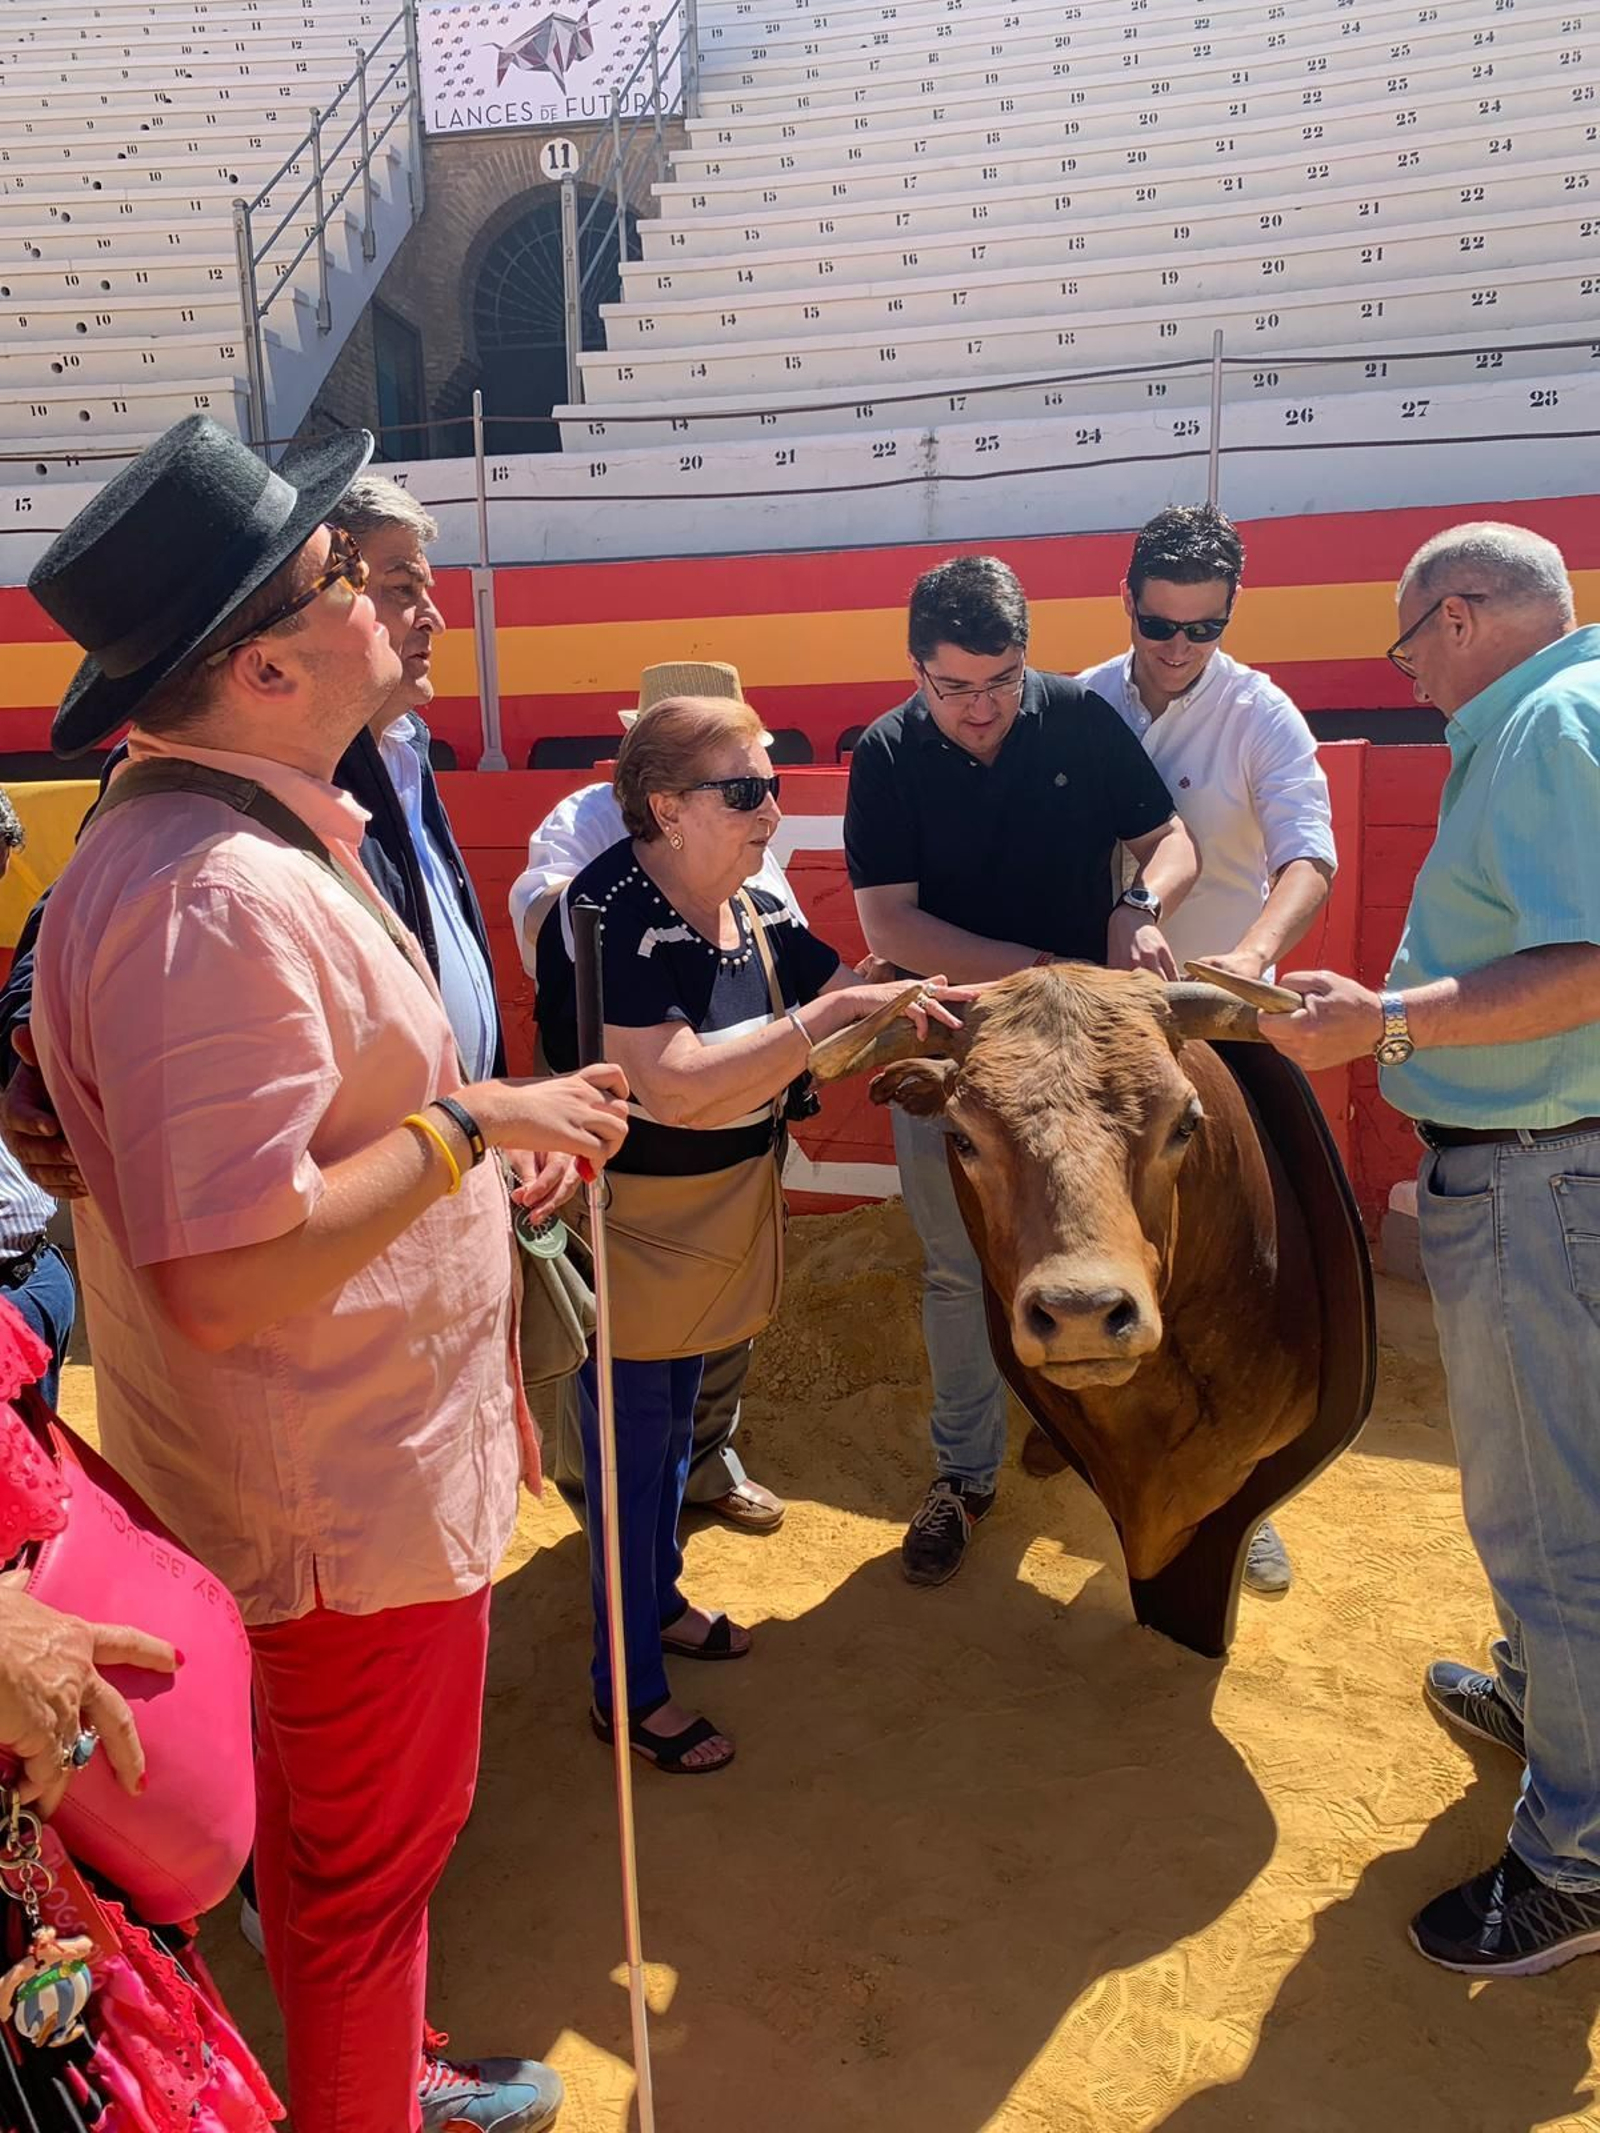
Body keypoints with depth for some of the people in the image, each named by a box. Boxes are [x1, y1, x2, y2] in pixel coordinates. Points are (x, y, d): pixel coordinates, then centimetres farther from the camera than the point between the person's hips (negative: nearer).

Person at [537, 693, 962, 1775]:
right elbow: (680, 1086, -35)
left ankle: (660, 1602, 48)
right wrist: (834, 1011, -34)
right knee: (630, 1444, 7)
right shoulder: (605, 914, -25)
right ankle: (631, 1690, 26)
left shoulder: (756, 912, -1)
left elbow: (870, 999, 4)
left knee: (675, 1420, 25)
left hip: (713, 1225, 8)